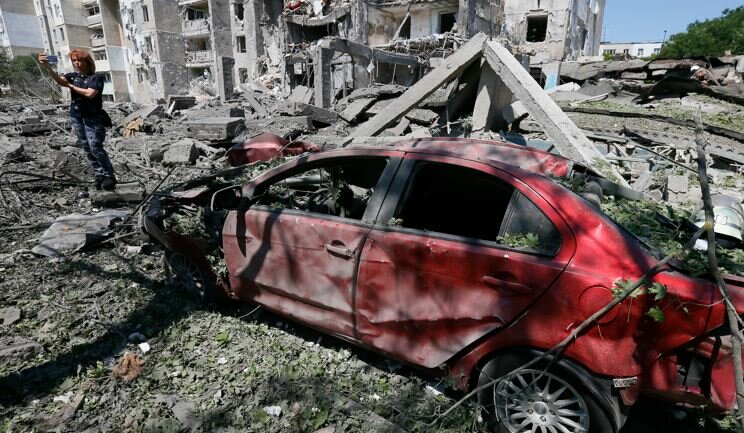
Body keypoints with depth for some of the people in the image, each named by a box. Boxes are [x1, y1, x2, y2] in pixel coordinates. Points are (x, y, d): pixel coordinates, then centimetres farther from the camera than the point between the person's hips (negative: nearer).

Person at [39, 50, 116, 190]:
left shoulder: (96, 77, -5)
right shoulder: (72, 76, 10)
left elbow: (90, 94, -18)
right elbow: (60, 80, -11)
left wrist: (72, 87, -6)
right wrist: (47, 67, -29)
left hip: (93, 118, -6)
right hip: (76, 117, 6)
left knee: (95, 147, -12)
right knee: (87, 148, 7)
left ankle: (110, 176, -3)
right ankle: (99, 175, 14)